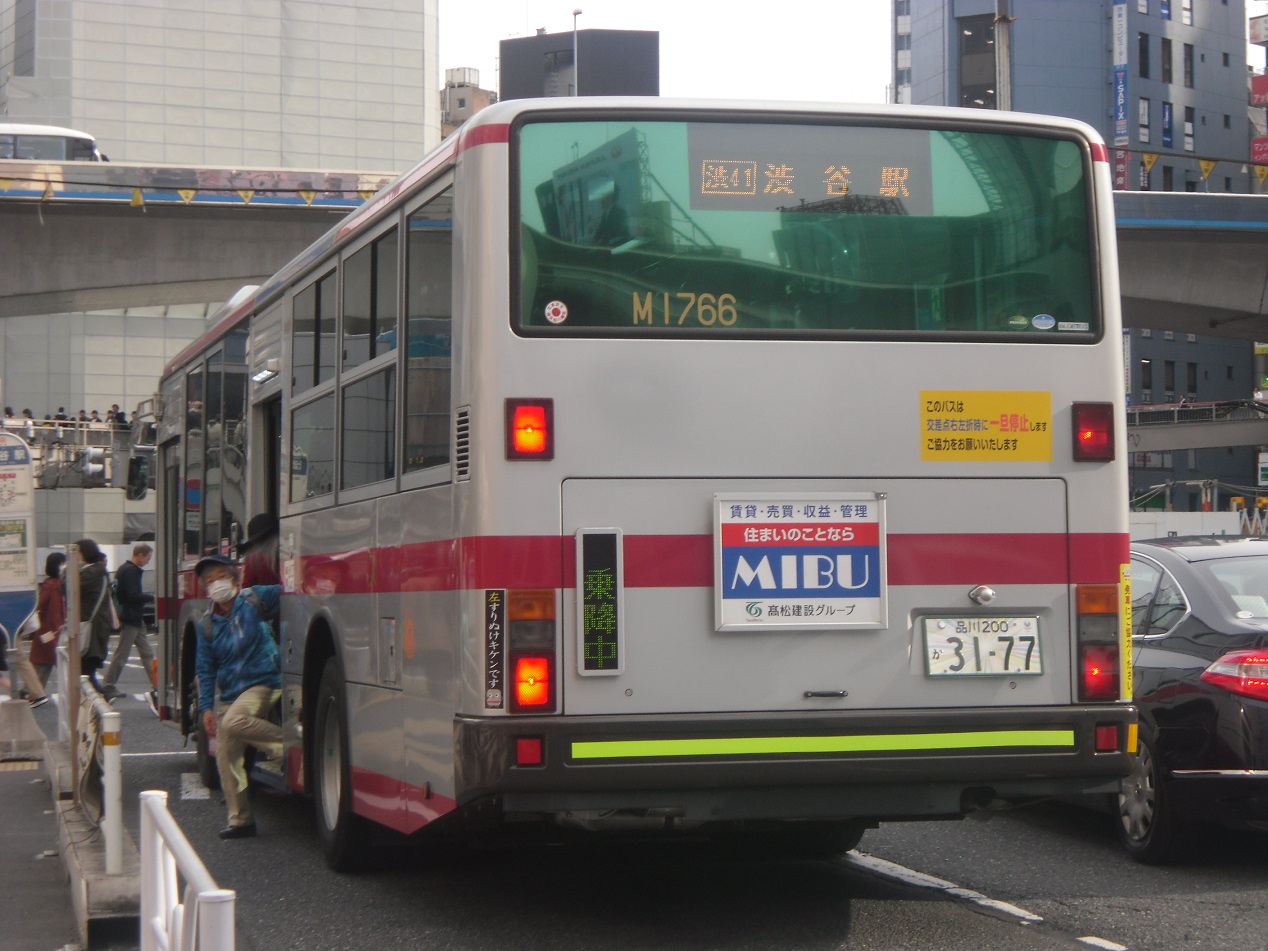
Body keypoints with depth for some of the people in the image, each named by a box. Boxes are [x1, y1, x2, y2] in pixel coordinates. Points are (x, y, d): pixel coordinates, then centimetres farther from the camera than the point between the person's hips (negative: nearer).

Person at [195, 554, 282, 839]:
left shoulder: (255, 600, -3)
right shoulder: (207, 624, 7)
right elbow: (205, 669, 10)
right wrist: (206, 707, 3)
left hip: (262, 682, -5)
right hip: (229, 693, 5)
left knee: (234, 721, -34)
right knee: (226, 756, 3)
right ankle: (240, 819, 13)